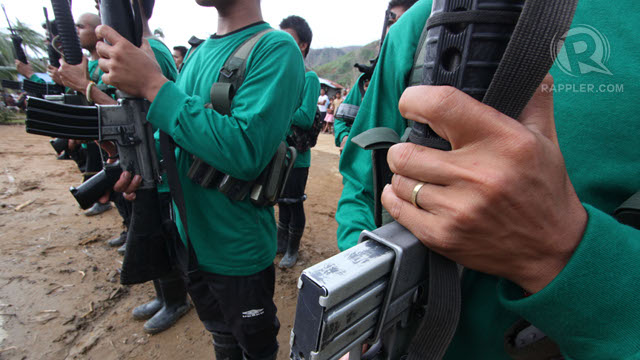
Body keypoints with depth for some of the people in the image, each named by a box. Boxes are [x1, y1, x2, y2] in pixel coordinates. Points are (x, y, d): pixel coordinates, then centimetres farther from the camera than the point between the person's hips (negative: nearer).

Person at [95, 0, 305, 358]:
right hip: (190, 238, 7)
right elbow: (175, 127, 15)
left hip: (238, 251, -6)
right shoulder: (198, 53, 7)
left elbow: (247, 152, -28)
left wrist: (153, 85, -25)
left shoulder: (276, 49, -17)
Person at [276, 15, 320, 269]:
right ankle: (281, 243, 39)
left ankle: (292, 250, 28)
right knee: (282, 200, 19)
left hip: (296, 157, -6)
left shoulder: (309, 78, -10)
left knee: (294, 203, 7)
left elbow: (306, 118, -21)